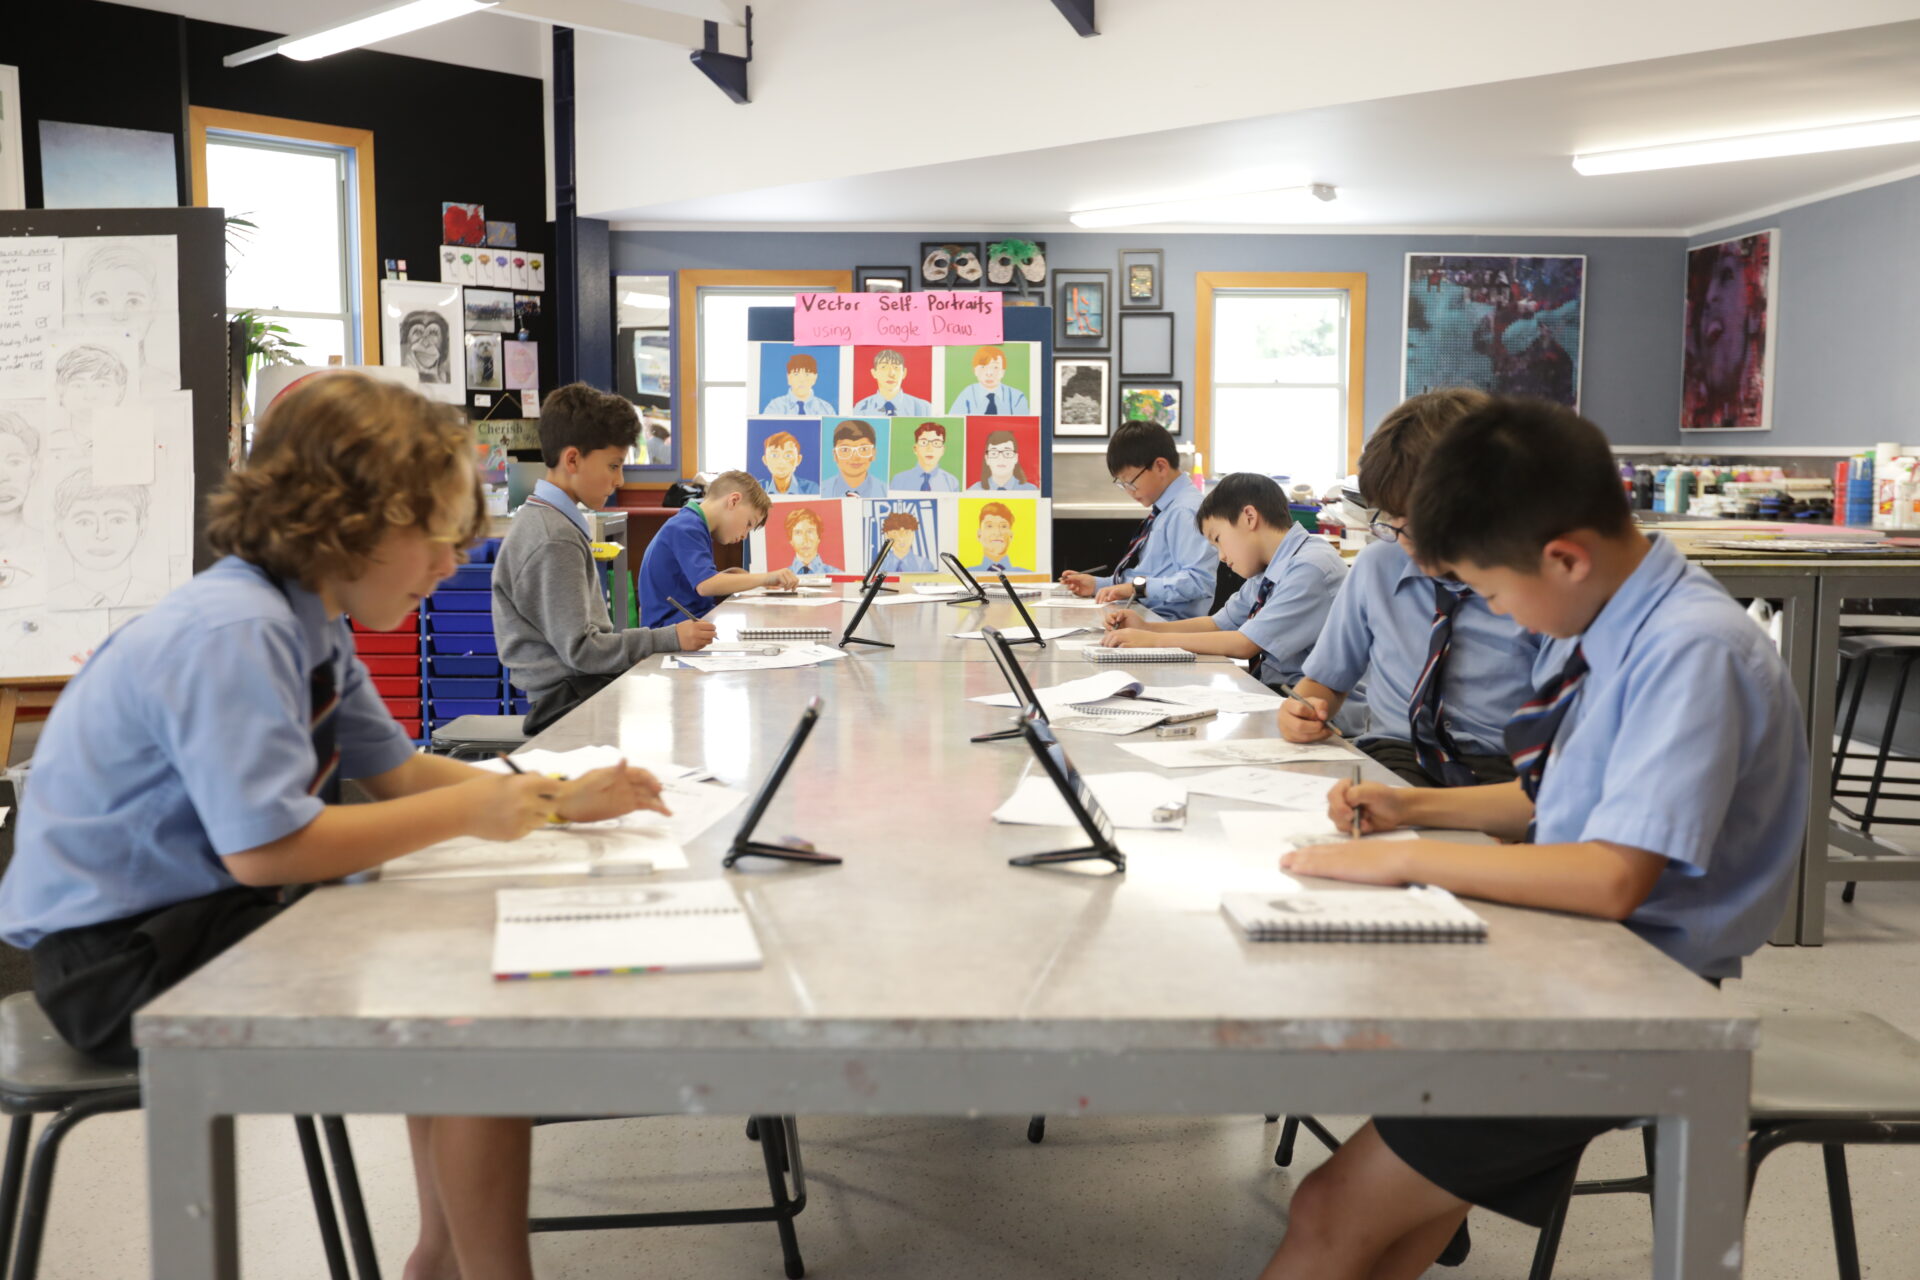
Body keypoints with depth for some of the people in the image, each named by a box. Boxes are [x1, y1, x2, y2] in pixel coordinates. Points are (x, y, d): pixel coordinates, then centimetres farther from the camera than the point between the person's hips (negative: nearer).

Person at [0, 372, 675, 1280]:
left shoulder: (311, 623, 6)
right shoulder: (232, 634, -25)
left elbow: (396, 771, 14)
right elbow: (268, 848, -30)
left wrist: (558, 798, 2)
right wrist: (465, 811, -21)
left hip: (197, 906, 10)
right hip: (119, 958, -10)